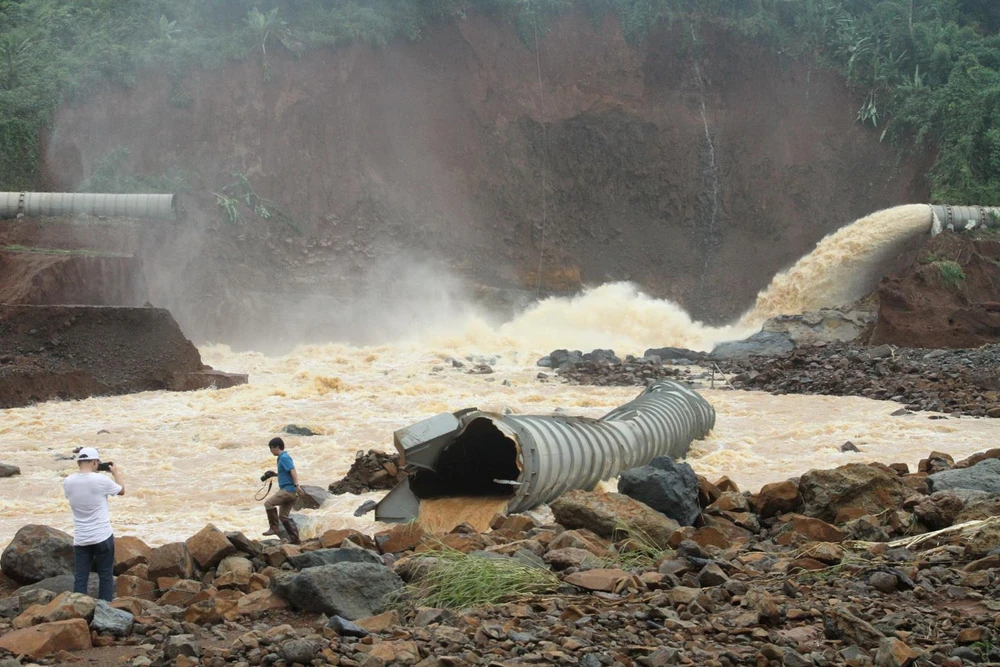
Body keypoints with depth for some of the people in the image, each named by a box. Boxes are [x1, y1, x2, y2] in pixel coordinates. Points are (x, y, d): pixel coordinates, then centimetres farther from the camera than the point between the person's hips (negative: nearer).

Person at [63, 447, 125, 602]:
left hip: (80, 538, 3)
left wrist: (87, 473, 25)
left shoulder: (68, 482, -3)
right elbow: (122, 491, 5)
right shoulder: (101, 480, -14)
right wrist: (116, 473, 22)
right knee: (106, 576, 7)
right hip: (103, 536, -3)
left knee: (80, 578, 5)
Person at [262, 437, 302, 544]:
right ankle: (294, 538, 11)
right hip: (288, 491, 10)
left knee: (268, 503, -17)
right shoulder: (283, 457, 20)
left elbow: (293, 471, -22)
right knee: (283, 515, 11)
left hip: (288, 490, -10)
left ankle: (273, 527, -13)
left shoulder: (284, 457, -10)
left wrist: (297, 485, -32)